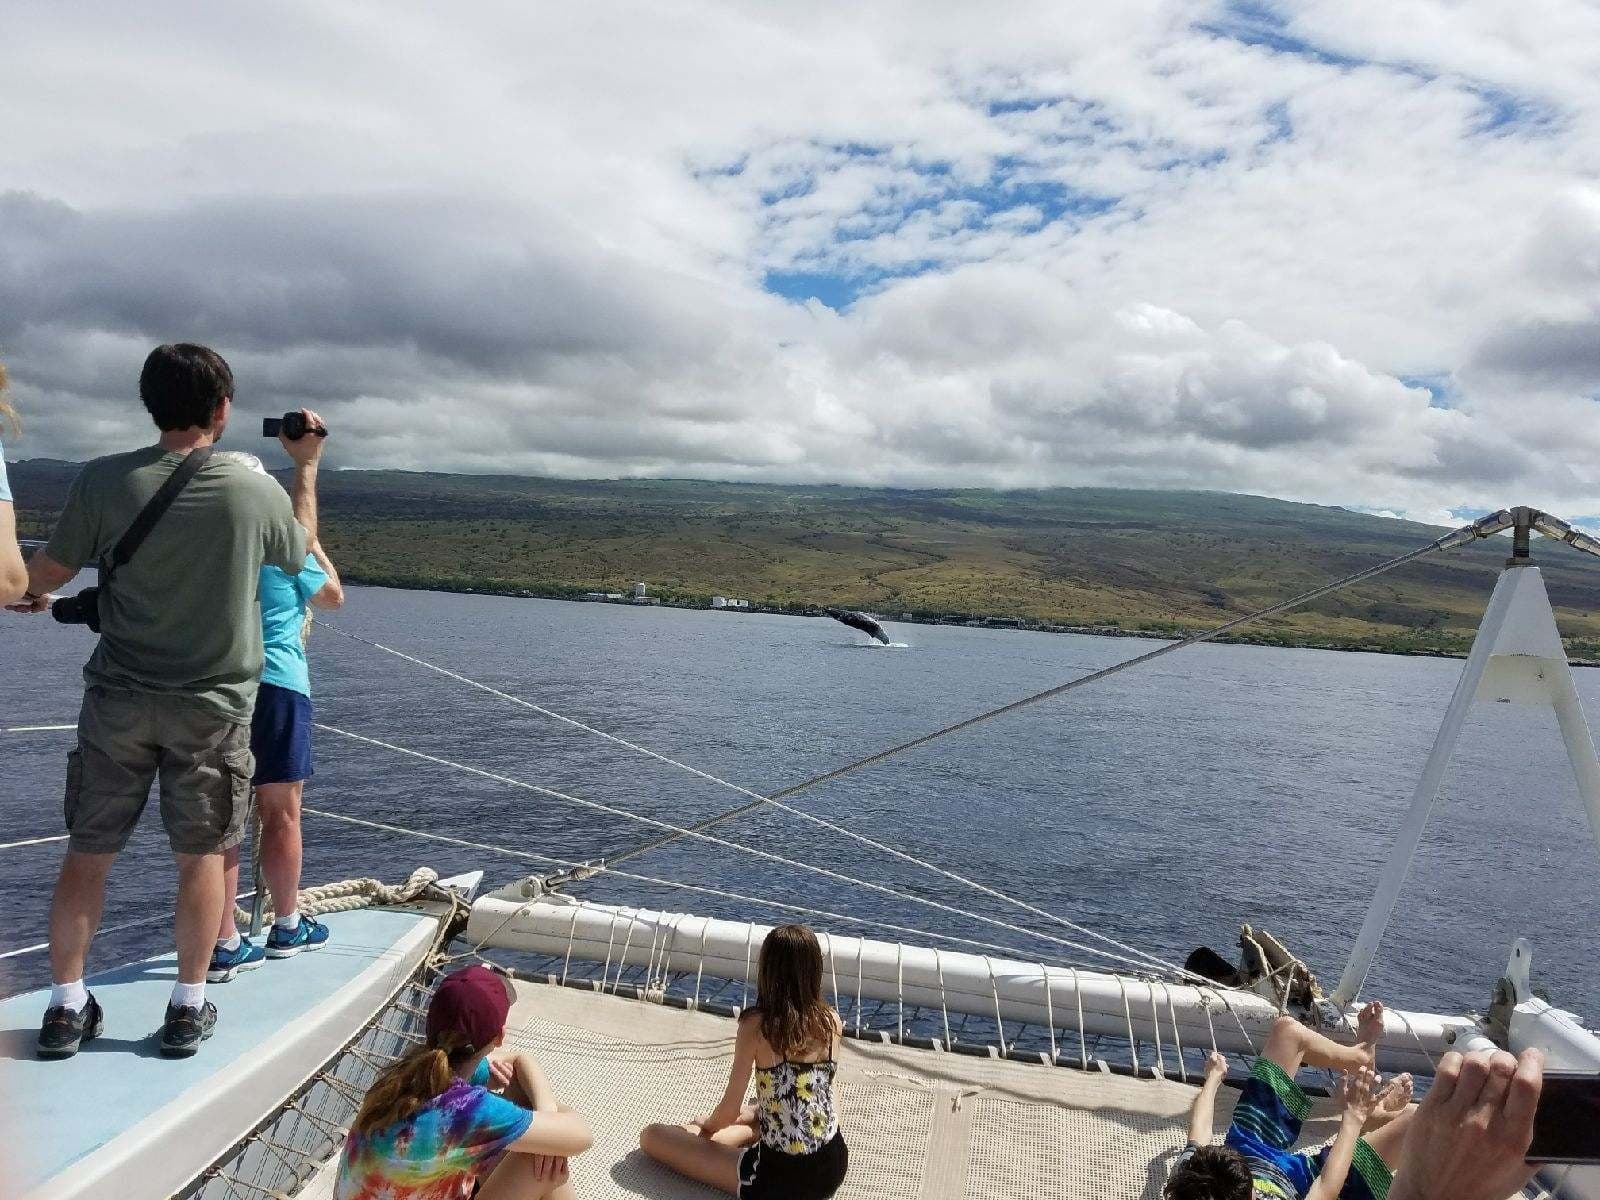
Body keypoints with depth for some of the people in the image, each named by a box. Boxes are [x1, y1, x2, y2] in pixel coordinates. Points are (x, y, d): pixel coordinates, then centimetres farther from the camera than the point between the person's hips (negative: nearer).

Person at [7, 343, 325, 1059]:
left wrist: (36, 597, 29)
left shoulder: (104, 481, -8)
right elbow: (299, 550, 12)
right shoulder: (256, 494, -10)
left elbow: (45, 575, 4)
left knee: (87, 853, 13)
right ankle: (188, 1008, 18)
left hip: (118, 700, 1)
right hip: (213, 705, -1)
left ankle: (66, 1007, 21)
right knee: (200, 856, 10)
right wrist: (307, 467, 25)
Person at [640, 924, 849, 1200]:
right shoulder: (832, 1021, -3)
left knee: (651, 1136, 5)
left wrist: (705, 1127, 14)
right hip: (835, 1167, 5)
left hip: (781, 1178, -5)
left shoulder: (756, 1025, -17)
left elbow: (729, 1111, -9)